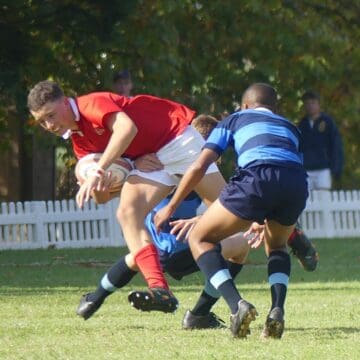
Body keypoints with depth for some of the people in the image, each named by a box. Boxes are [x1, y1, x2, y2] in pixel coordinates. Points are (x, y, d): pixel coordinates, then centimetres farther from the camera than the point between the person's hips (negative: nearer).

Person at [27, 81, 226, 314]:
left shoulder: (92, 104, -16)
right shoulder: (77, 137, 11)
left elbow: (126, 127, -35)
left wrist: (99, 171, -35)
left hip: (178, 139, -7)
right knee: (127, 212, -14)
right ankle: (160, 290, -26)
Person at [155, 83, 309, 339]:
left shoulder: (235, 120, 29)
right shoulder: (290, 127, 38)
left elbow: (199, 167, 20)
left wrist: (171, 207, 28)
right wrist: (265, 221, 50)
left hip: (256, 179, -4)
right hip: (298, 182, 4)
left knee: (200, 238, 14)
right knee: (276, 246, 33)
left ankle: (237, 305, -8)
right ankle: (277, 310, 7)